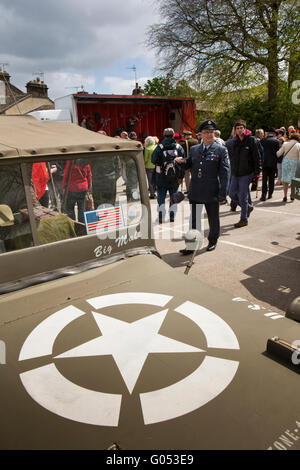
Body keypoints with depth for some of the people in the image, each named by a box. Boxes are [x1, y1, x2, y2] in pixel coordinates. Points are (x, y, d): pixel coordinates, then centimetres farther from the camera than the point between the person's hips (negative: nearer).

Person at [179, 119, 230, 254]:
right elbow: (187, 165, 17)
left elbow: (225, 172, -5)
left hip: (211, 192, -3)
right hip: (195, 192, 3)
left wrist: (222, 192, -12)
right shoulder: (193, 149, 9)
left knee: (213, 219, 13)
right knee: (194, 220, 9)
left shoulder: (221, 150, -2)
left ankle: (213, 241, 33)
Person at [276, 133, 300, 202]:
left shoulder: (285, 144, 2)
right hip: (294, 162, -1)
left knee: (285, 179, 7)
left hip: (285, 161, 1)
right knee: (293, 179, 11)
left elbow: (278, 153, -1)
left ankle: (285, 196, 5)